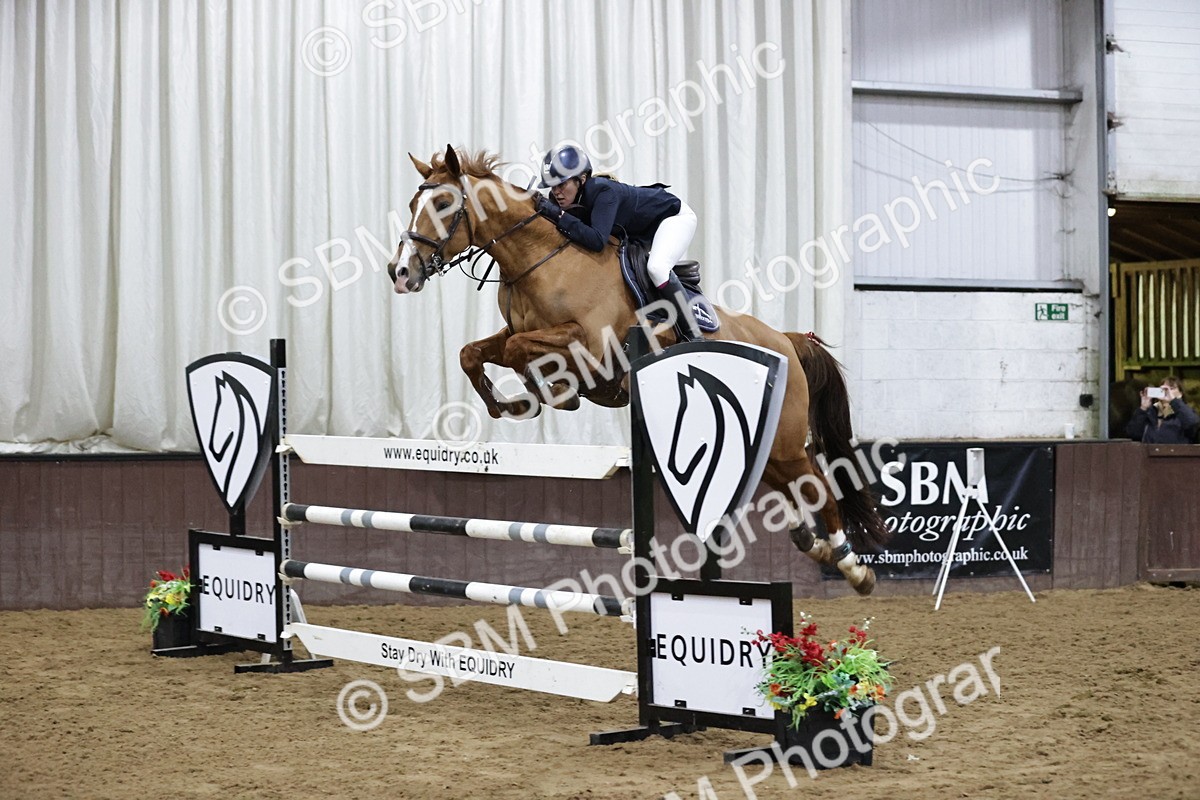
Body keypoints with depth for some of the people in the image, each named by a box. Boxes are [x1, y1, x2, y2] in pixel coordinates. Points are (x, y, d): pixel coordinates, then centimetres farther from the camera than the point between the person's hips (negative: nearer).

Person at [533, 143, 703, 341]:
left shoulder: (603, 191, -38)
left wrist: (558, 215, -50)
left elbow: (597, 240, -49)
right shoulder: (564, 201, -16)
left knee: (656, 267, -31)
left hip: (674, 215, -9)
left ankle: (692, 336, -25)